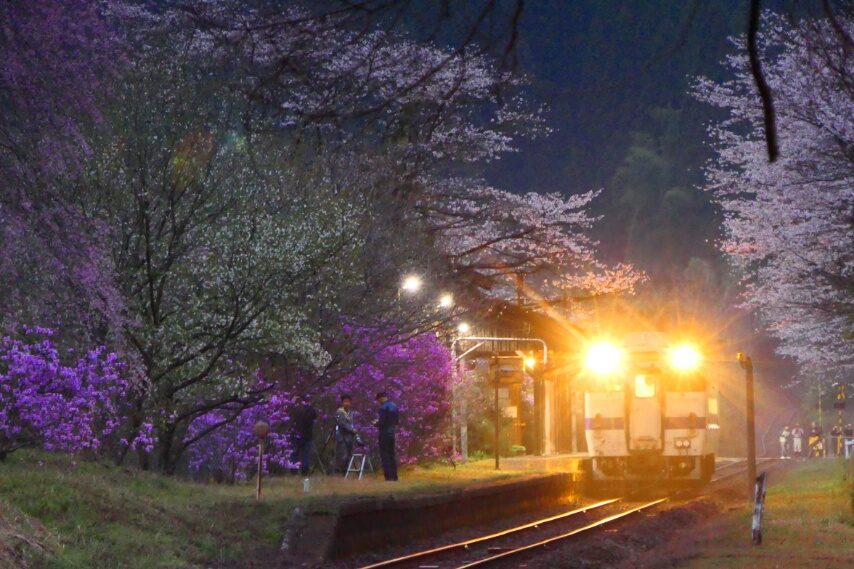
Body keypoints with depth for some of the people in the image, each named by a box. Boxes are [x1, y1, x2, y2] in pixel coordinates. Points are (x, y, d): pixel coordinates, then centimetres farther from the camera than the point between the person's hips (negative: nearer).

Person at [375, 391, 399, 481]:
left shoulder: (383, 407, -15)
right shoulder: (394, 406, 10)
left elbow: (381, 422, -19)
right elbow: (397, 420, 15)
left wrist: (377, 423, 1)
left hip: (384, 434, -8)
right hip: (392, 433, 8)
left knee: (385, 455, -4)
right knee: (392, 454, 13)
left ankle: (389, 476, -8)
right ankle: (394, 476, 13)